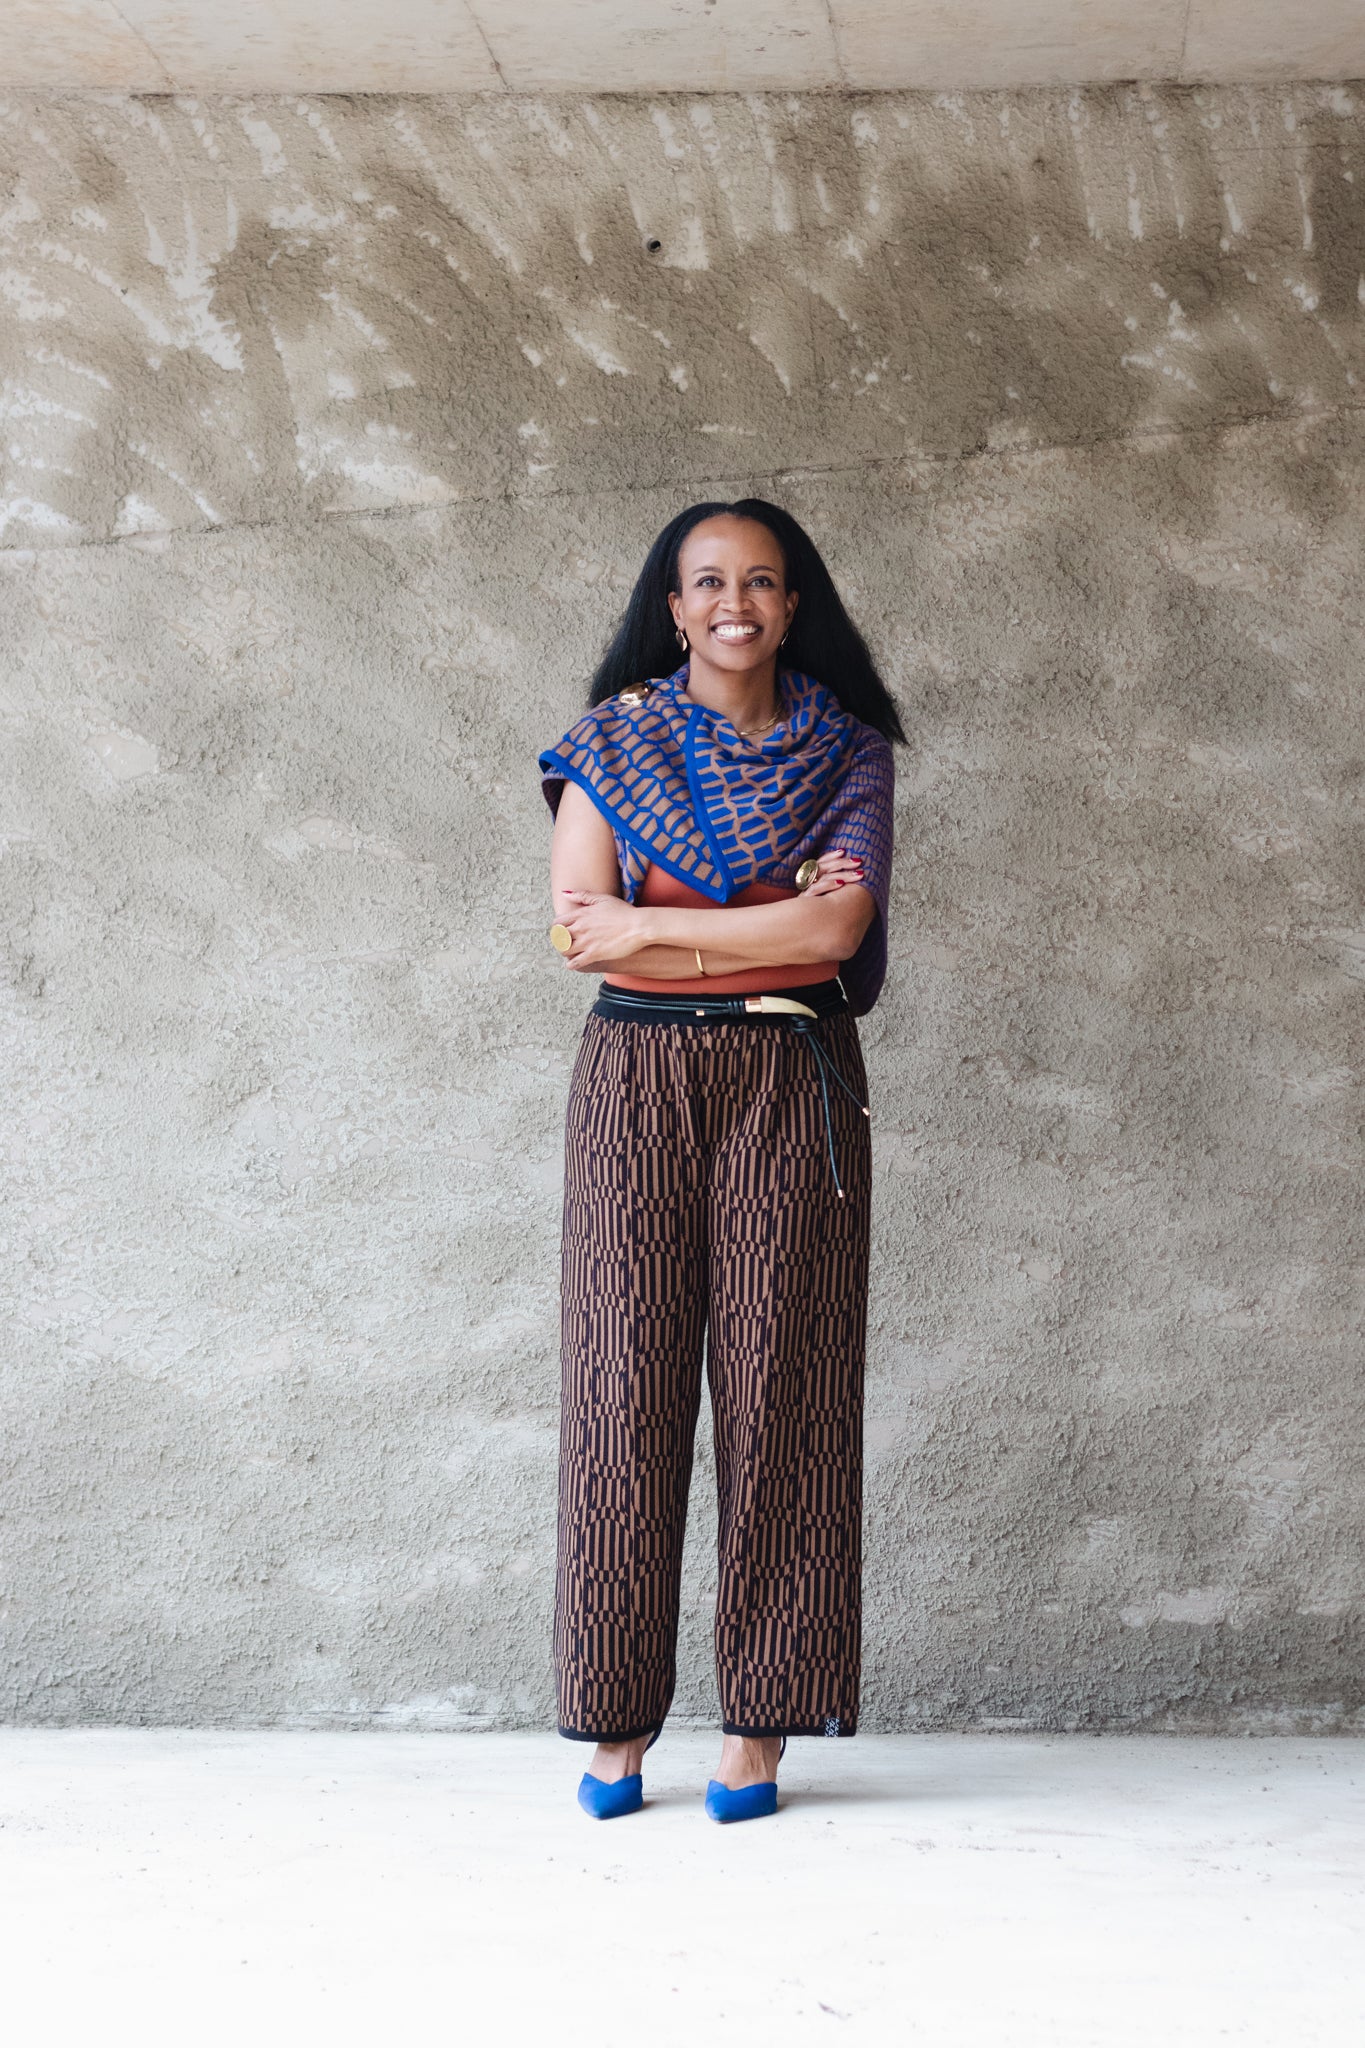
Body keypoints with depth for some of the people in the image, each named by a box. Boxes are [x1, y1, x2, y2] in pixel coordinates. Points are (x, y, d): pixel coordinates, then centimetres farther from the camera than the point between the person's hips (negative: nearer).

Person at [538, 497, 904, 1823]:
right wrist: (773, 925, -8)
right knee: (625, 1383, -2)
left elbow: (837, 931, -8)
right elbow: (577, 928, -5)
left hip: (794, 1088, 0)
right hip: (638, 1081, 0)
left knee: (778, 1388, -1)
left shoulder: (844, 752, 7)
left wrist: (653, 928, -9)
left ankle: (759, 1724, 8)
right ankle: (618, 1720, 8)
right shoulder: (612, 742, 8)